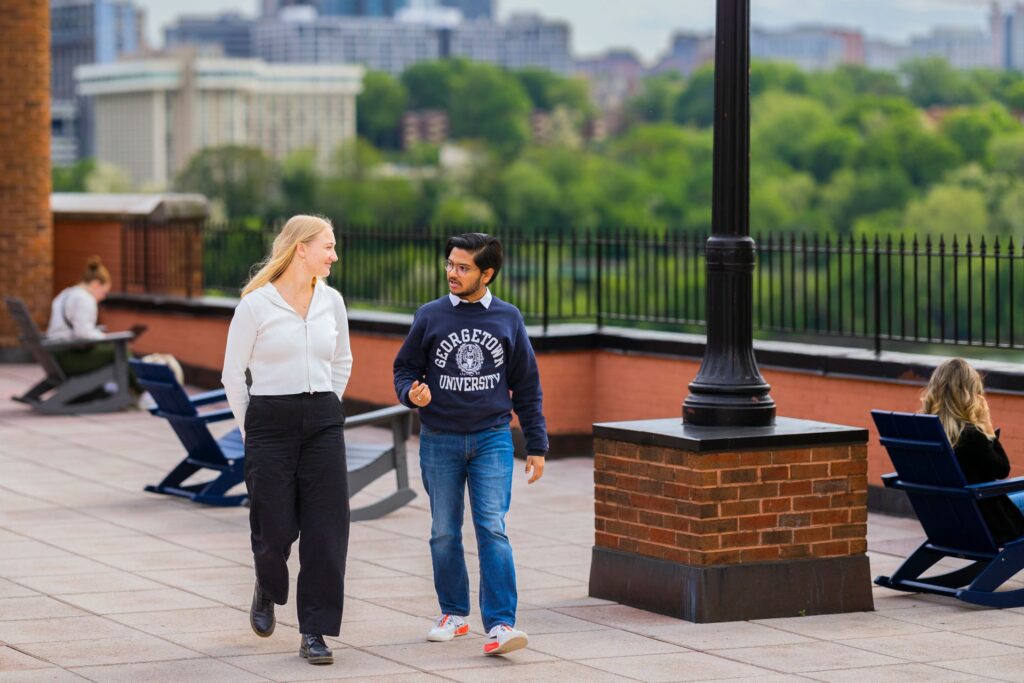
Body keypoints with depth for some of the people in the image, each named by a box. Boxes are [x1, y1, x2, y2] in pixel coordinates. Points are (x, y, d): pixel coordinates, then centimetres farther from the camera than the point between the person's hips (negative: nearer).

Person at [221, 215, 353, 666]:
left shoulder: (331, 301, 7)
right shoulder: (256, 304, -6)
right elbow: (233, 374, 0)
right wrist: (252, 430, 2)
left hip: (323, 422, 4)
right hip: (271, 422, -4)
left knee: (326, 529, -3)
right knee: (275, 528, 0)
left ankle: (315, 632, 2)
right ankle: (267, 591, 34)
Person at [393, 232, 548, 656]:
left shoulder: (507, 319, 3)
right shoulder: (430, 316, 2)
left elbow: (526, 385, 8)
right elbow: (405, 368, 8)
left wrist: (536, 446, 8)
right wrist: (412, 393, -16)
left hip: (492, 438, -1)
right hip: (439, 441, 1)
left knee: (492, 529, -11)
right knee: (444, 534, 8)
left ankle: (500, 624, -15)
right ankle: (453, 613, 24)